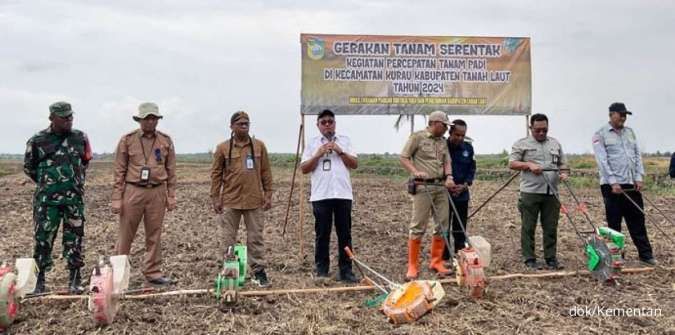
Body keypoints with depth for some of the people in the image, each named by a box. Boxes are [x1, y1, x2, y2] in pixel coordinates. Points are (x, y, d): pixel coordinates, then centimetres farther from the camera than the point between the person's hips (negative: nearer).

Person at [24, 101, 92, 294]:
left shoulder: (80, 138, 4)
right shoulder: (38, 141, -3)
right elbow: (28, 167, 11)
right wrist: (46, 182, 14)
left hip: (75, 198, 2)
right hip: (47, 199, -2)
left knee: (74, 240, 5)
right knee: (43, 239, 1)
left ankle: (74, 281, 13)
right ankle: (40, 281, 13)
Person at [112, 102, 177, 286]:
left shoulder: (166, 141, 6)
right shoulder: (127, 140, 0)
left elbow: (171, 171, 9)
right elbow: (119, 171, 0)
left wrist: (171, 196, 4)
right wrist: (117, 198, -4)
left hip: (157, 193, 2)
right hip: (133, 191, -2)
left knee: (154, 236, 7)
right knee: (125, 234, 4)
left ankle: (153, 273, 16)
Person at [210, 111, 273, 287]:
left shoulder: (259, 146, 4)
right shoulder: (223, 148, 1)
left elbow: (266, 172, 6)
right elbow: (216, 174, 3)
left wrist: (268, 194, 2)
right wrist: (215, 198, -1)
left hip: (254, 201, 1)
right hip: (230, 201, 0)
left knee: (256, 238, 5)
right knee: (229, 239, 8)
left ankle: (258, 271, 14)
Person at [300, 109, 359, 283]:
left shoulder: (344, 141, 11)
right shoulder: (312, 143, 8)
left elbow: (354, 164, 4)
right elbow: (304, 169, 2)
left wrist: (340, 151, -7)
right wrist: (318, 154, -9)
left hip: (343, 195, 1)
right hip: (321, 196, -1)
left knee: (345, 234, 4)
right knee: (322, 235, 5)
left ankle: (346, 270, 11)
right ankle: (322, 270, 15)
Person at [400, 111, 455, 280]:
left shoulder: (443, 141, 17)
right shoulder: (417, 137, -2)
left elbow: (447, 161, 13)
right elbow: (403, 157, -3)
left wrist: (449, 176, -7)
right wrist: (415, 172, -17)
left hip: (441, 187, 7)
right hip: (423, 186, -7)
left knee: (442, 226, 7)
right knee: (418, 226, -6)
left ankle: (436, 262, 18)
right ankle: (412, 266, 0)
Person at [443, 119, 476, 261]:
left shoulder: (468, 147, 3)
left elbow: (472, 169, 9)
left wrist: (464, 185, -6)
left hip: (462, 195, 3)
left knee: (460, 230, 8)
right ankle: (443, 259, 10)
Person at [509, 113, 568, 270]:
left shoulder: (555, 144, 17)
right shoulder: (521, 144, 4)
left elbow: (562, 163, 21)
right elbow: (512, 163, 0)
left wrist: (563, 173, 0)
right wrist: (529, 165, -14)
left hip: (551, 193, 4)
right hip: (530, 192, -3)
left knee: (551, 228, 6)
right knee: (528, 227, 0)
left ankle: (551, 259, 14)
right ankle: (529, 259, 7)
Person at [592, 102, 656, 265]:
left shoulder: (630, 132, 14)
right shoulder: (600, 135, -4)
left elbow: (637, 155, 12)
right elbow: (602, 161, -12)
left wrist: (639, 178, 0)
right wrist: (613, 183, -18)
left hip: (631, 184, 5)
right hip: (612, 185, -5)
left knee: (637, 219, 9)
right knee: (614, 222, 2)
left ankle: (645, 253, 15)